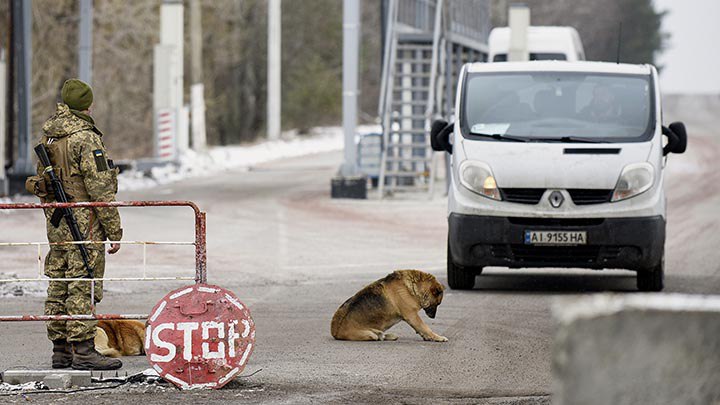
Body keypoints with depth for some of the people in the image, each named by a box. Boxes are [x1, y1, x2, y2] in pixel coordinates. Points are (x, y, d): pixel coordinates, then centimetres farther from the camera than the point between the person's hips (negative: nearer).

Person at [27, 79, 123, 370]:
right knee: (83, 288, -7)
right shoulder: (85, 138, -15)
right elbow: (100, 189, -16)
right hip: (84, 223, -8)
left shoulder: (47, 136, 11)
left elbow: (41, 180, 18)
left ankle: (60, 350, 15)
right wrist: (114, 231, -12)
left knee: (58, 287, 11)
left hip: (55, 223, 8)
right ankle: (83, 350, -7)